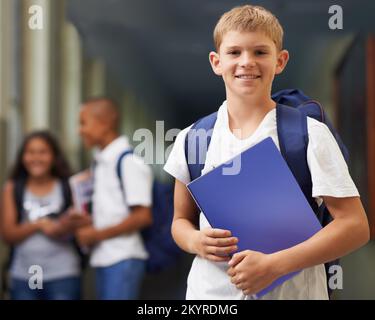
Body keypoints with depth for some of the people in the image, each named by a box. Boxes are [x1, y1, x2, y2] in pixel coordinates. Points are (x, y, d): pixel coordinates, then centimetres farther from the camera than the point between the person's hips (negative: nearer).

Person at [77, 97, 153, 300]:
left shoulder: (128, 162, -13)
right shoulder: (101, 162, 13)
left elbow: (142, 216, -16)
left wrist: (97, 235, -12)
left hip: (123, 260, -8)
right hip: (102, 259, 8)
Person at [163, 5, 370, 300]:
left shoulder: (310, 134, -10)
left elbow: (355, 225, -13)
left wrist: (274, 264, -21)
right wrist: (196, 241, -12)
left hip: (289, 289, -2)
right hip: (210, 290, 2)